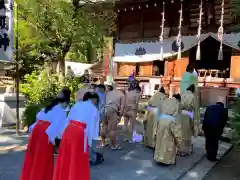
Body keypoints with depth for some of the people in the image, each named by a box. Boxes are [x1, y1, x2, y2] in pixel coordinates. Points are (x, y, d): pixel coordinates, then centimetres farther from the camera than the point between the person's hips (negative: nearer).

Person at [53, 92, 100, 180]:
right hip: (80, 133, -5)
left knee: (65, 158, 18)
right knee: (79, 161, 11)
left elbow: (68, 120, 15)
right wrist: (89, 142, 10)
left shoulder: (77, 104, 18)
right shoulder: (94, 110, 7)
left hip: (68, 130, 5)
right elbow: (92, 128, 4)